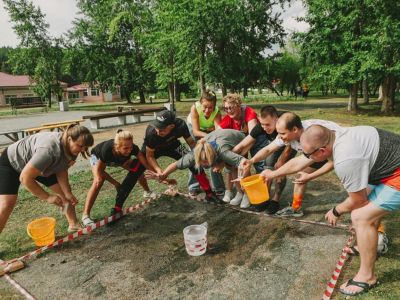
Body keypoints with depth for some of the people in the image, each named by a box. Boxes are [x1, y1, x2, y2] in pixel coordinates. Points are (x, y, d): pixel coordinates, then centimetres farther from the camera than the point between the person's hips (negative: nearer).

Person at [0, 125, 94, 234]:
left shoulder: (70, 148, -20)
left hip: (41, 166, 7)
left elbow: (61, 170, -10)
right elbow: (25, 178, -38)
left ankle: (74, 225, 16)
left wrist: (68, 193, -21)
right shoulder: (49, 150, -44)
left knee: (66, 193, 1)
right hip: (11, 162, -7)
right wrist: (48, 197, -32)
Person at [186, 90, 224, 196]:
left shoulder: (217, 112, -34)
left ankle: (218, 187, 5)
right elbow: (196, 131, -36)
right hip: (194, 128, 0)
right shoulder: (195, 108, -36)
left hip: (209, 129, 0)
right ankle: (194, 187, 9)